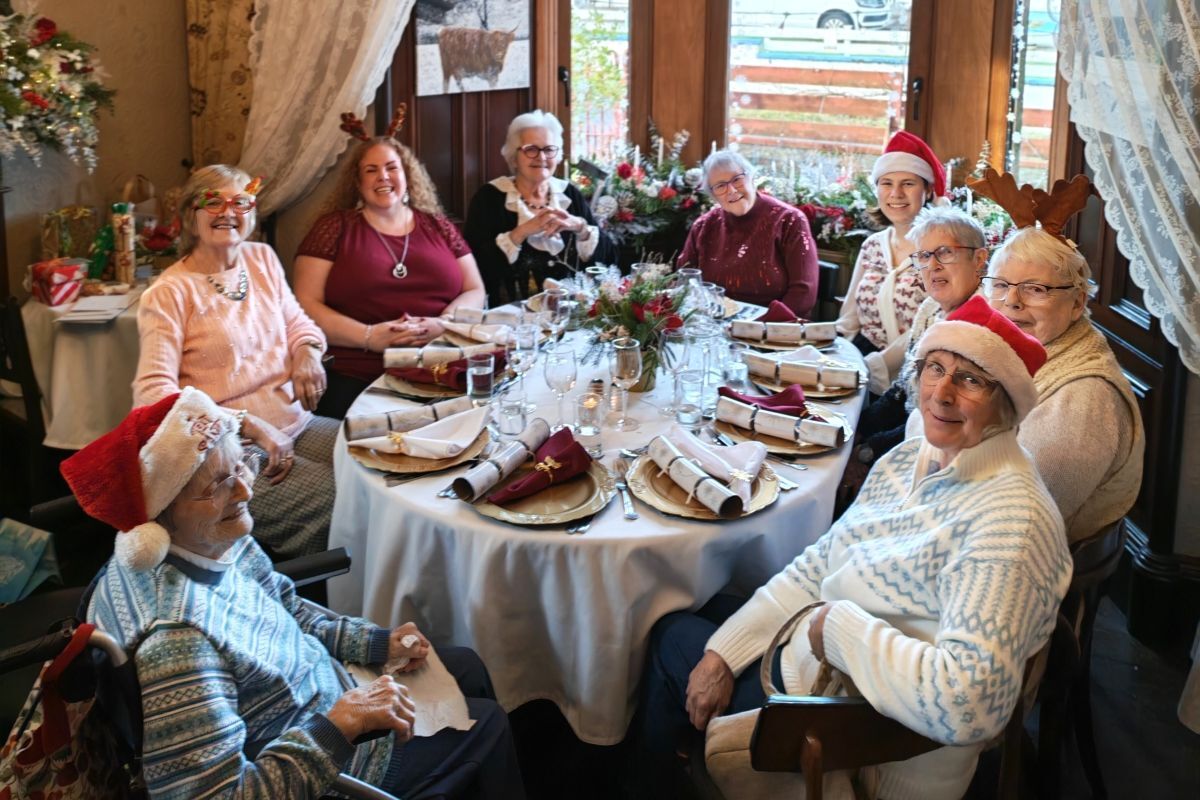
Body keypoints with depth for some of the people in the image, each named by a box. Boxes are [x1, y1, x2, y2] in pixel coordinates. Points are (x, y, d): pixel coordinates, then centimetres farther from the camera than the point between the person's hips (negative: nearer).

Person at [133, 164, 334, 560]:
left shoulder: (263, 258, 13)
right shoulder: (169, 293, -6)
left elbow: (296, 320, 27)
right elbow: (152, 393, -15)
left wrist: (308, 351, 1)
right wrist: (250, 425, -23)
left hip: (298, 426, 7)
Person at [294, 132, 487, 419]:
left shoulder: (437, 227, 17)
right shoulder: (335, 228, 9)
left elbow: (475, 292, 15)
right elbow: (306, 304, 2)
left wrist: (443, 324, -7)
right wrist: (368, 336, -12)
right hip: (356, 378, -2)